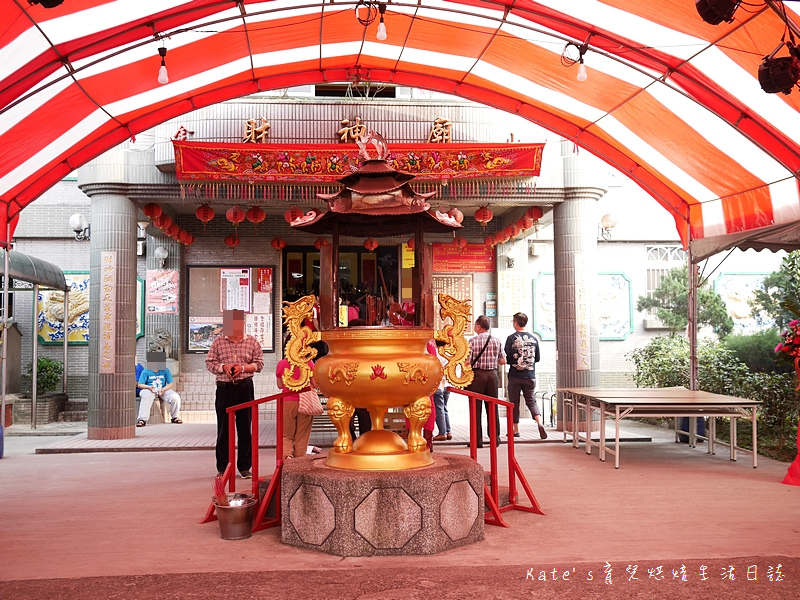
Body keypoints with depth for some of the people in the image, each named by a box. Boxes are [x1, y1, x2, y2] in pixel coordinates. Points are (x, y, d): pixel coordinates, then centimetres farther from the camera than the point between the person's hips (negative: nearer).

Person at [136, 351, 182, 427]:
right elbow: (139, 385, -3)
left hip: (163, 390, 2)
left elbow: (171, 384, 3)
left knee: (175, 397, -23)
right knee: (147, 397, -39)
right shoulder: (146, 371, 3)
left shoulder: (165, 370, 7)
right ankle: (142, 419, -41)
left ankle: (175, 417, -4)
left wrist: (163, 389, -17)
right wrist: (149, 387, -23)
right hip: (149, 390, -2)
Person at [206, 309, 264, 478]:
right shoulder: (218, 342, 6)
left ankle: (245, 466, 13)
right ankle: (222, 468, 11)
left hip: (245, 388, 0)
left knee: (245, 428, 4)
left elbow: (259, 363, 5)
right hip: (224, 388, 0)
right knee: (223, 428, 3)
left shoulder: (252, 342, 5)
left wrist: (243, 367, -11)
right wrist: (224, 367, -12)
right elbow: (209, 363, 5)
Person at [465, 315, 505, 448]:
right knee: (493, 407, 10)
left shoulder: (473, 341, -7)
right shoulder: (497, 341, 4)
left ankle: (477, 440, 1)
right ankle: (495, 438, 13)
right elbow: (502, 361, 6)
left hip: (477, 374, -4)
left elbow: (467, 362, -9)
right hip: (492, 374, 4)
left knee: (476, 408, 2)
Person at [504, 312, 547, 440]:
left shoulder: (511, 338, -9)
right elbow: (537, 358, 9)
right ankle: (540, 423, -10)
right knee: (531, 400, 12)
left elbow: (506, 358, -10)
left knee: (514, 403, 9)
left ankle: (516, 430, 14)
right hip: (530, 376, 3)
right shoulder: (533, 339, 3)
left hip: (515, 375, -3)